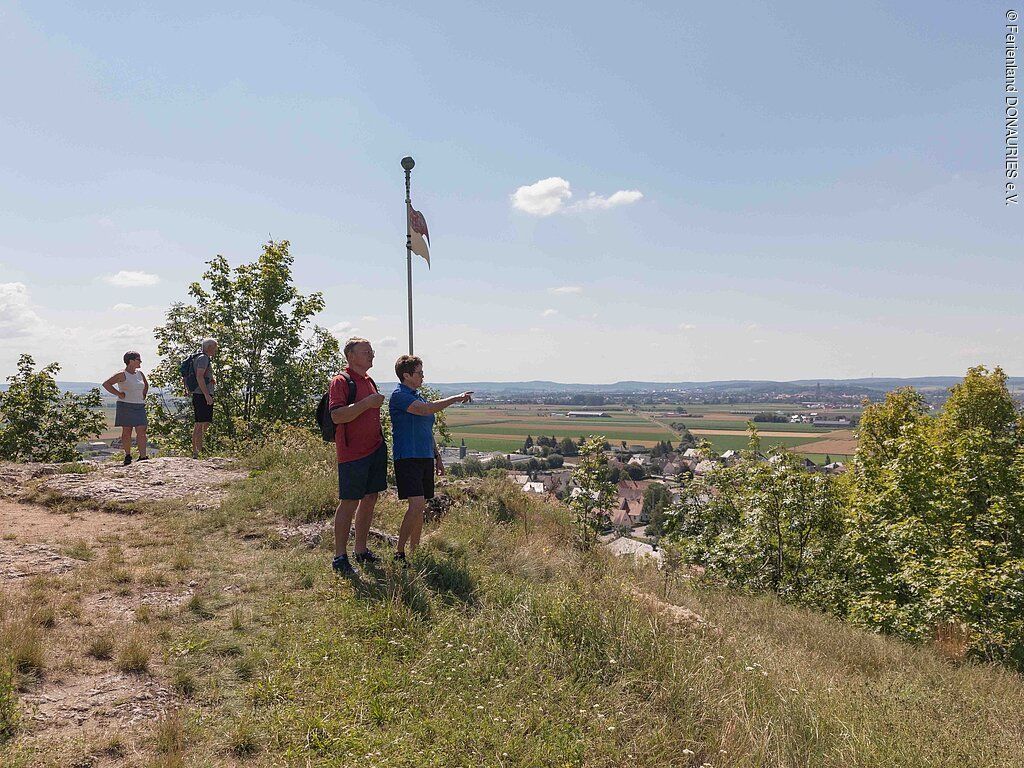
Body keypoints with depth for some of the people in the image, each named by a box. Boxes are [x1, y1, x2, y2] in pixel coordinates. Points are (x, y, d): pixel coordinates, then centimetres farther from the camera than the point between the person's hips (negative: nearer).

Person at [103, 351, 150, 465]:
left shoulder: (140, 373, 12)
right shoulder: (122, 375, -7)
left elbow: (146, 384, 32)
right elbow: (106, 384, -11)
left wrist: (144, 395, 18)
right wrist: (119, 394, -12)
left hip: (139, 406, 5)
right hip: (126, 405, -5)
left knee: (141, 431, -5)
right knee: (127, 432, 2)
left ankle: (143, 456, -7)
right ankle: (128, 456, 13)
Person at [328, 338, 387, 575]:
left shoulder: (369, 381, 17)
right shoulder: (341, 381, -10)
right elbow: (337, 416, -21)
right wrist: (367, 403, -23)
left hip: (375, 449, 8)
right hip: (352, 453, -8)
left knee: (370, 499, 12)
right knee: (349, 503, -4)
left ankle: (361, 550, 24)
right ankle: (340, 557, 5)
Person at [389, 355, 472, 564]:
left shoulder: (419, 397, 18)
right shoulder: (399, 395, -10)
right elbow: (426, 409, -24)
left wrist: (437, 456, 23)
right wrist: (456, 398, -18)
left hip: (425, 458, 9)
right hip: (407, 458, -9)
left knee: (421, 507, 10)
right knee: (416, 504, -16)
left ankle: (414, 551, 18)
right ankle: (399, 553, -8)